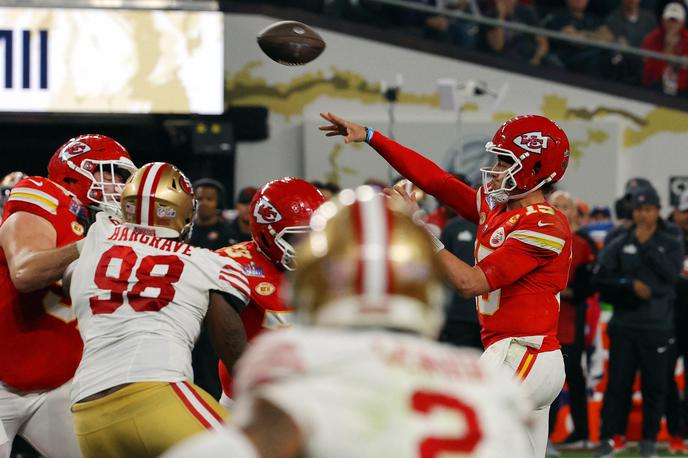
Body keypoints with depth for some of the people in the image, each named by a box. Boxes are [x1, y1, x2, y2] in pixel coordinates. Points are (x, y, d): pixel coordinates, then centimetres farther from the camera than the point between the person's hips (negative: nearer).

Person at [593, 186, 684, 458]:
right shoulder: (619, 244, 7)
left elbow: (671, 273, -11)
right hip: (624, 324, 0)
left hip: (657, 326, 0)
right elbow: (602, 279, 1)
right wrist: (631, 285, -10)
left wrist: (647, 245, -12)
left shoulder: (670, 243, 6)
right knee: (617, 382, -2)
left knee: (654, 384, 3)